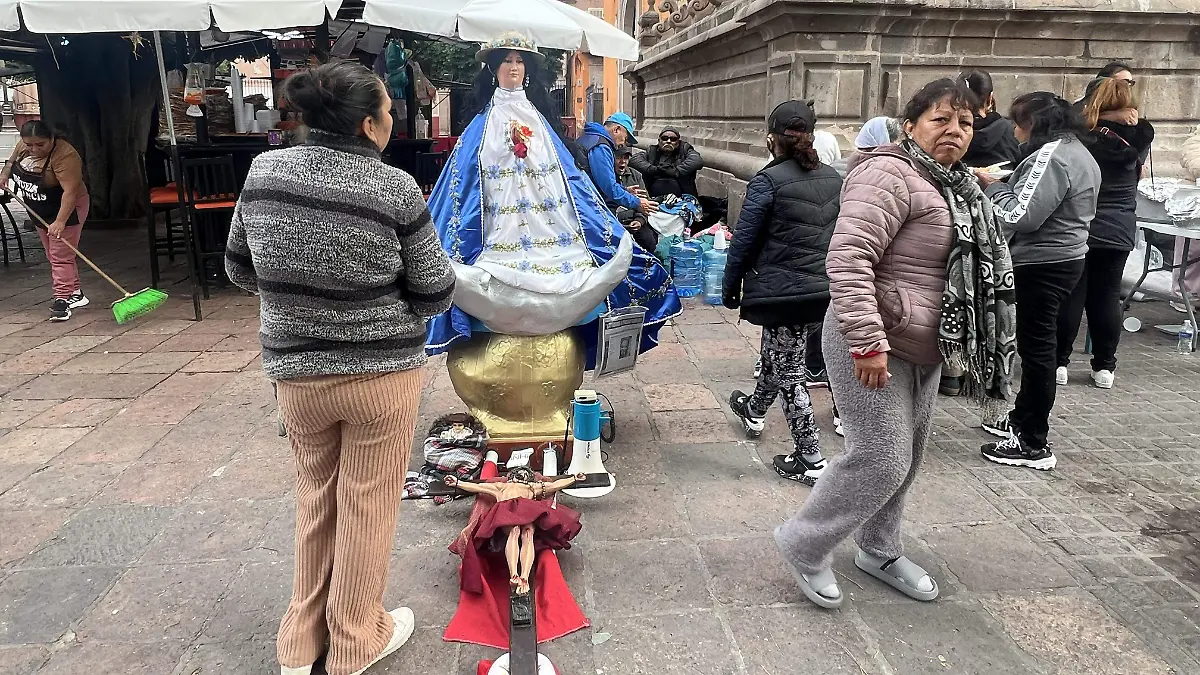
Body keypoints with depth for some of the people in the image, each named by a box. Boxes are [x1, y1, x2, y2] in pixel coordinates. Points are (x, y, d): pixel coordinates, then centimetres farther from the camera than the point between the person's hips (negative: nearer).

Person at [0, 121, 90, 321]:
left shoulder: (65, 156, -29)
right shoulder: (23, 146, -4)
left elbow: (70, 191, -33)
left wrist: (60, 221, -36)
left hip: (66, 210, -8)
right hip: (40, 212, 9)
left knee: (61, 257, -10)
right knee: (53, 256, 13)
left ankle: (62, 300, -10)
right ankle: (75, 294, 20)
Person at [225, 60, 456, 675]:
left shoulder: (263, 171, -3)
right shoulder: (396, 189, -16)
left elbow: (240, 268, 9)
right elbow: (435, 293, -8)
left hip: (294, 371, 5)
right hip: (381, 372, -4)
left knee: (314, 498, 22)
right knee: (367, 506, 12)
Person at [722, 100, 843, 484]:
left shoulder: (768, 181, -12)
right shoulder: (834, 180, 7)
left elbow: (744, 241, -9)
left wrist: (730, 289, 2)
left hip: (784, 293, -7)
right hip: (826, 291, 7)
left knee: (788, 370, 3)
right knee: (776, 355, 27)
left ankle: (811, 461, 6)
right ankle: (755, 412, 50)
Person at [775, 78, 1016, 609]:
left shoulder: (956, 187, 16)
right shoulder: (889, 175, -16)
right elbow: (847, 259, -27)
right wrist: (868, 342, -31)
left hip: (922, 349, 10)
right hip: (874, 346, -10)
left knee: (906, 459, 17)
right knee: (882, 459, -9)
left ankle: (879, 550, 35)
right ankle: (803, 545, 10)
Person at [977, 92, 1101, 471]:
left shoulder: (1050, 156, -18)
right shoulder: (1077, 151, 16)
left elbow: (1021, 216, -24)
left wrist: (992, 186, -9)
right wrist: (1004, 185, 9)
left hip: (1043, 265, -11)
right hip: (1066, 257, 11)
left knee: (1037, 348, -5)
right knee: (1038, 344, 19)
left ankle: (1034, 445, 1)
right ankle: (1023, 418, 32)